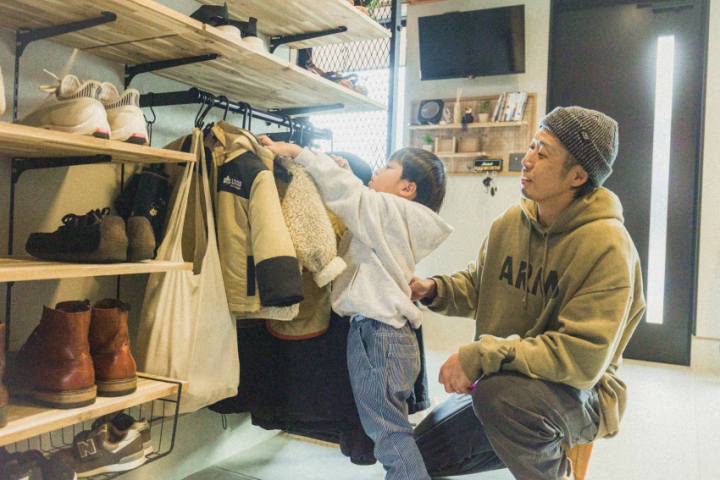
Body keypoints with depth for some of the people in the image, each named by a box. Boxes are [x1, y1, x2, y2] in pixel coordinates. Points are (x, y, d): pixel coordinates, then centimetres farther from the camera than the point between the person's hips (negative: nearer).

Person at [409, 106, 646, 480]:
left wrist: (481, 354, -32)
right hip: (498, 381, 7)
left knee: (498, 392, -38)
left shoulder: (607, 247, -22)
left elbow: (582, 359, -28)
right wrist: (434, 289, -8)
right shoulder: (510, 221, -1)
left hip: (580, 395, -6)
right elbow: (476, 285, 13)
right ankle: (537, 446, 23)